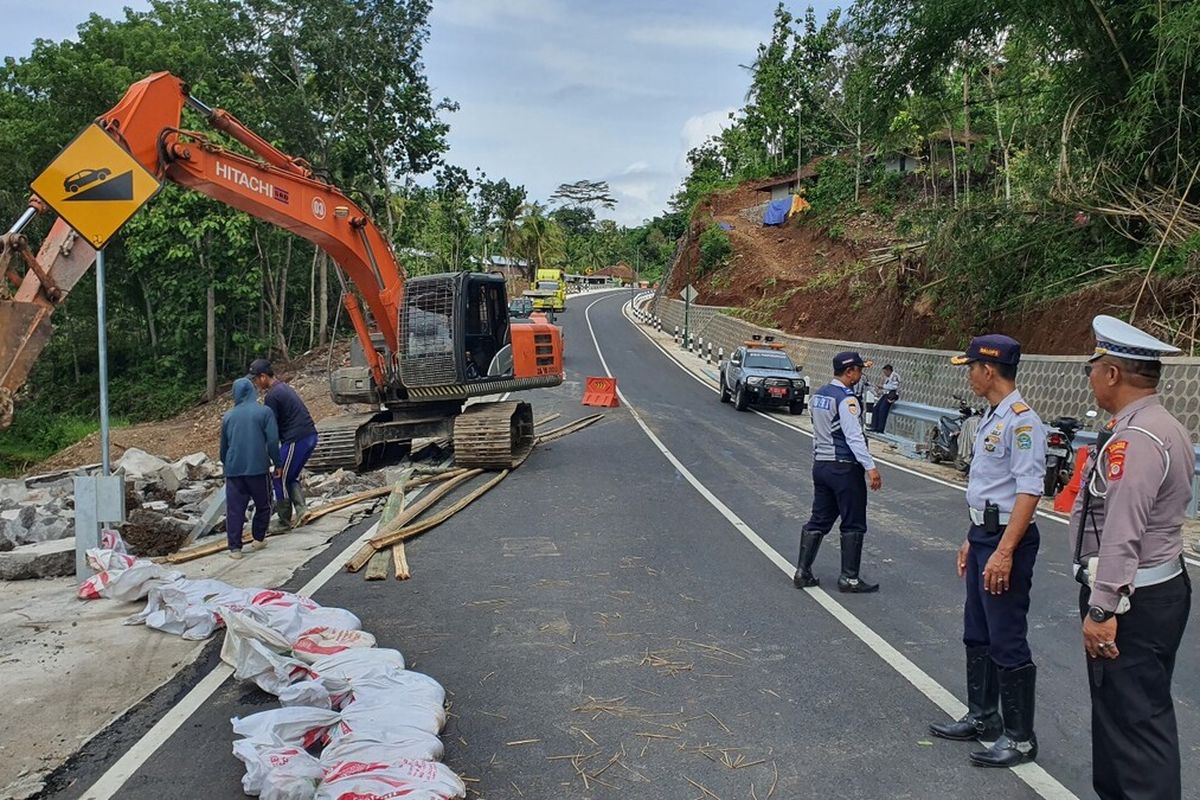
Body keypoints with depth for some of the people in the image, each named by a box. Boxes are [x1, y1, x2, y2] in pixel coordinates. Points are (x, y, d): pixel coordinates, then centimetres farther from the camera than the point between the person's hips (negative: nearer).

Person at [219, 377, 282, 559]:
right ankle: (258, 539, 22)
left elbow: (223, 447, 20)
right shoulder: (264, 412, -1)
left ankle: (235, 547, -1)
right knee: (263, 505, 15)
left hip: (233, 470, 3)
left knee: (234, 509, 3)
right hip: (258, 468, -2)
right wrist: (278, 464, 4)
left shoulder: (228, 416, 10)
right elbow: (272, 441, -7)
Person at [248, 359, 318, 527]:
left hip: (296, 440, -9)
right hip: (310, 436, 10)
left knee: (281, 480, 5)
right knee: (292, 477, 18)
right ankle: (300, 510, 5)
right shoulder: (284, 388, 18)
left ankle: (286, 518, 12)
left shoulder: (272, 396, -11)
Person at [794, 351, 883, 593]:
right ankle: (849, 578, 9)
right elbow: (854, 436, -21)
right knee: (853, 525, 3)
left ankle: (803, 573, 13)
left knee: (819, 520, 13)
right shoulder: (846, 399, -16)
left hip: (820, 465, 8)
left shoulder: (817, 395, 10)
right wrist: (870, 467, -22)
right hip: (844, 468, -8)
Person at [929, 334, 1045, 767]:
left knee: (1007, 643, 0)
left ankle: (1019, 738, 14)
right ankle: (982, 718, 33)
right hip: (983, 534, 10)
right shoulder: (991, 418, 12)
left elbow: (1029, 492, -23)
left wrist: (1004, 552, -26)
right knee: (977, 634, 19)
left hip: (1006, 540, -10)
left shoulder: (1021, 421, -18)